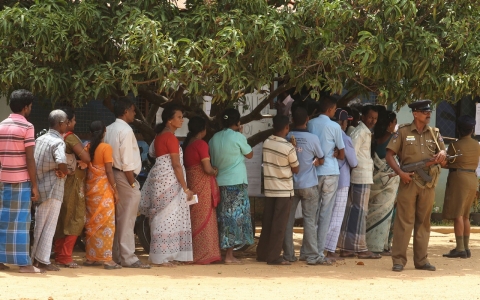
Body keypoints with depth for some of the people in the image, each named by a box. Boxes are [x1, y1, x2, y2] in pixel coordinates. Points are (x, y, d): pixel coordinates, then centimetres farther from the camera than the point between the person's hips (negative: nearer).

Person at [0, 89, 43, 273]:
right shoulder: (26, 127, -9)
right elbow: (30, 159, -12)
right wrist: (34, 185, -9)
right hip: (21, 180, -6)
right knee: (20, 221, -4)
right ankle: (23, 263, -4)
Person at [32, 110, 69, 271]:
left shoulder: (40, 139, 9)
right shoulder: (58, 142, -16)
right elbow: (61, 163, -33)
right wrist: (64, 172, -11)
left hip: (40, 185, 8)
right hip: (53, 188, -8)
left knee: (39, 225, 15)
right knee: (49, 226, -1)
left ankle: (35, 257, 20)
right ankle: (43, 260, -1)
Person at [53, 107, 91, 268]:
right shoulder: (70, 138, -15)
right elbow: (86, 158, -21)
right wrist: (80, 160, 0)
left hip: (61, 182, 8)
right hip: (73, 183, -8)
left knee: (61, 220, 13)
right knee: (74, 220, -4)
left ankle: (59, 255, 15)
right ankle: (65, 257, -7)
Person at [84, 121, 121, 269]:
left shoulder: (87, 148, 6)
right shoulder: (106, 148, -9)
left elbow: (85, 168, 7)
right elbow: (109, 171, -11)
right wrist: (115, 190, -5)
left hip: (90, 189, 6)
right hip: (104, 189, -6)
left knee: (92, 224, 12)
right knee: (107, 224, -3)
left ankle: (91, 257, 15)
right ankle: (106, 259, -8)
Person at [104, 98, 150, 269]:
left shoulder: (109, 130, 11)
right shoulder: (126, 130, -14)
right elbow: (127, 162, -19)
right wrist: (132, 184, -15)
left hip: (113, 175, 9)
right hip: (125, 177, -9)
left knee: (117, 218, 13)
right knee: (127, 220, -6)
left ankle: (116, 256, 17)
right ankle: (128, 258, -5)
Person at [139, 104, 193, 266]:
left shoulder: (160, 136, 15)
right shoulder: (170, 137, -14)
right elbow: (176, 165, -16)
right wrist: (186, 188, -13)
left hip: (159, 179, 10)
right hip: (169, 180, -10)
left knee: (162, 218, 11)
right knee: (168, 217, -6)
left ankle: (161, 256, 13)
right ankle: (162, 257, -5)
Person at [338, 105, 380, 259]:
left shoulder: (365, 132, 20)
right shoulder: (361, 132, -11)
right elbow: (352, 153, -18)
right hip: (362, 177, -10)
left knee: (351, 211, 9)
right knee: (360, 212, -6)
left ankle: (345, 247, 12)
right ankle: (361, 249, -4)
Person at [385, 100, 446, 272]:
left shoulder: (434, 133, 13)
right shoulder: (403, 132, 2)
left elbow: (442, 151, 6)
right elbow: (389, 155, -1)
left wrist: (441, 154, -19)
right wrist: (400, 172, -14)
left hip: (428, 183, 4)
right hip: (409, 181, -4)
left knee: (424, 222, 8)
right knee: (404, 220, -5)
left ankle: (421, 260, 14)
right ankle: (399, 260, -4)